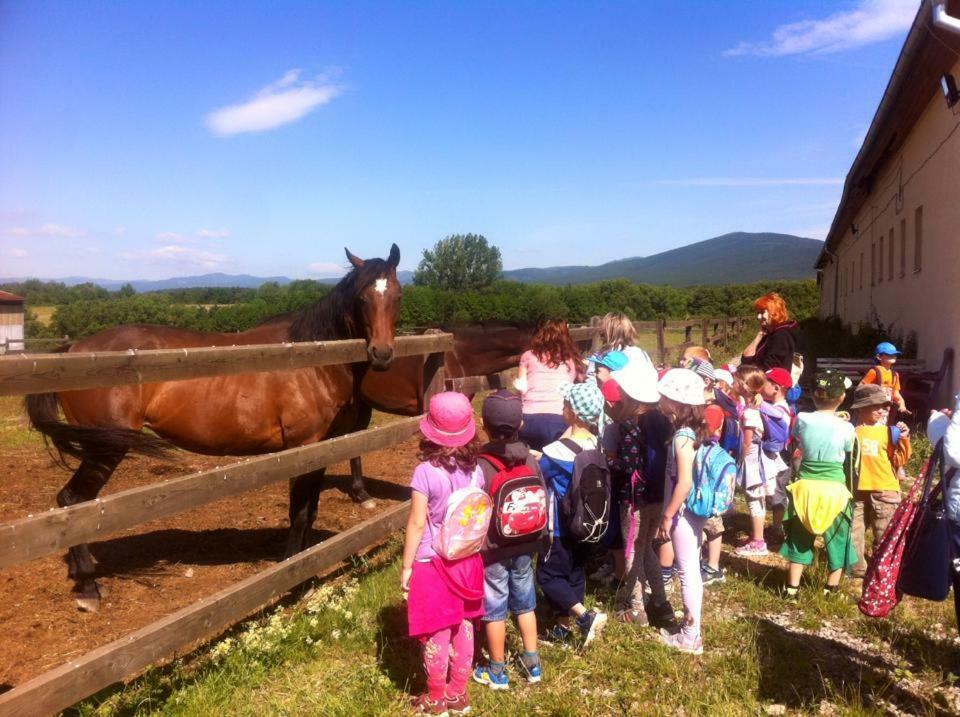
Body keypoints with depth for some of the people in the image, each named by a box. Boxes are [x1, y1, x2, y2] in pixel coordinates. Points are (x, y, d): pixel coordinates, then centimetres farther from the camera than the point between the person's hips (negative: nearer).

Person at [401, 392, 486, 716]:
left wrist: (406, 567, -7)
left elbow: (417, 523, -17)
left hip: (432, 564, -5)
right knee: (463, 627, 18)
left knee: (436, 633, 11)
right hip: (467, 561, 5)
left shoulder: (425, 472, -21)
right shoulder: (475, 470, -6)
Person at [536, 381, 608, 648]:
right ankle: (563, 627, 30)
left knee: (548, 576, 8)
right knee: (574, 573, 18)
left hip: (561, 528, -7)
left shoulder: (555, 451, -25)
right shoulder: (596, 445, -6)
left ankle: (586, 616, -2)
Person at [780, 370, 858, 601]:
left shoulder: (802, 419, -7)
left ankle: (792, 588, 15)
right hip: (834, 489, -2)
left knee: (800, 538, 14)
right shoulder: (846, 427, -10)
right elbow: (849, 461, 1)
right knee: (836, 539, 15)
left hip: (805, 485, 2)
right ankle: (831, 589, 22)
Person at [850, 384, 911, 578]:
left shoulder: (889, 431, 1)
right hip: (858, 491, 1)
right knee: (852, 532, 7)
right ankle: (857, 570, 20)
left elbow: (899, 461, 0)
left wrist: (904, 439, -12)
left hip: (885, 491, -1)